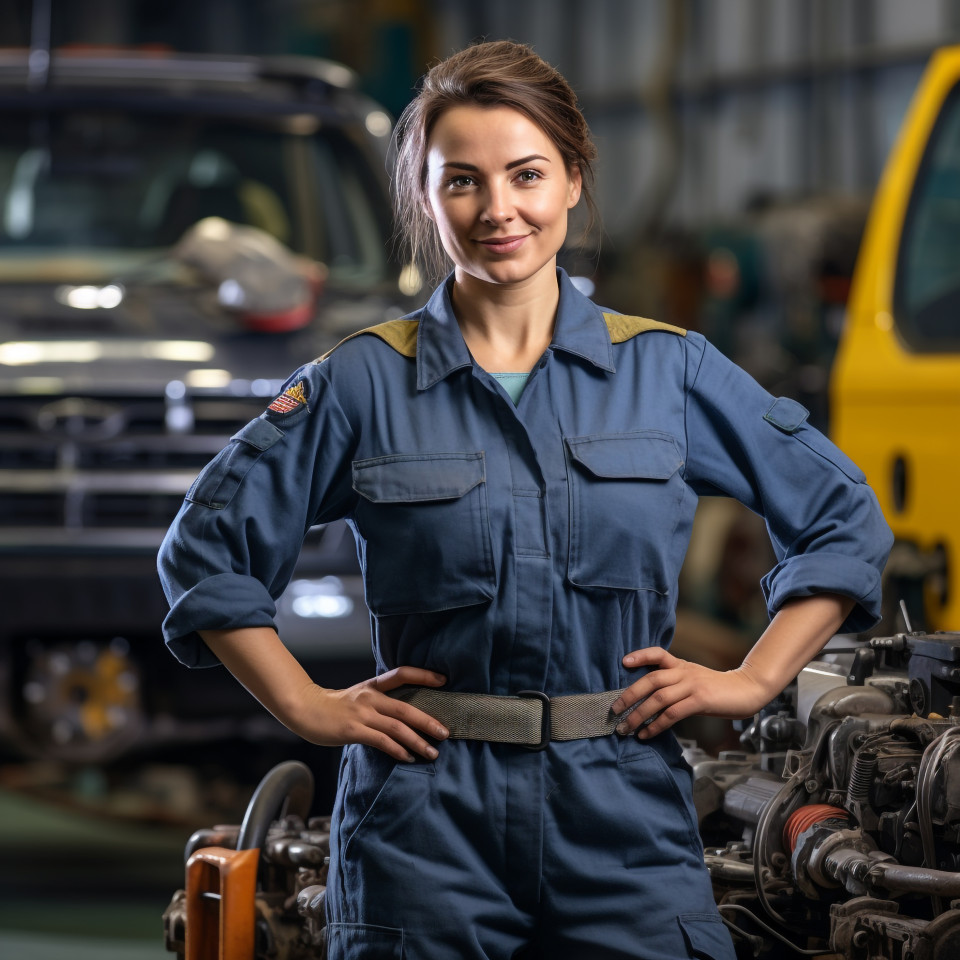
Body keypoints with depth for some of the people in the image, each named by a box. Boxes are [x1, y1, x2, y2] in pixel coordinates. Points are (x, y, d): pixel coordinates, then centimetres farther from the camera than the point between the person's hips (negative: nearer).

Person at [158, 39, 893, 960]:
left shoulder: (667, 368, 6)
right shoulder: (364, 383, 4)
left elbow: (843, 519, 14)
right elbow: (208, 550, 9)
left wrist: (752, 680, 5)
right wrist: (310, 707, 2)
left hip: (625, 816, 1)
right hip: (426, 826, 0)